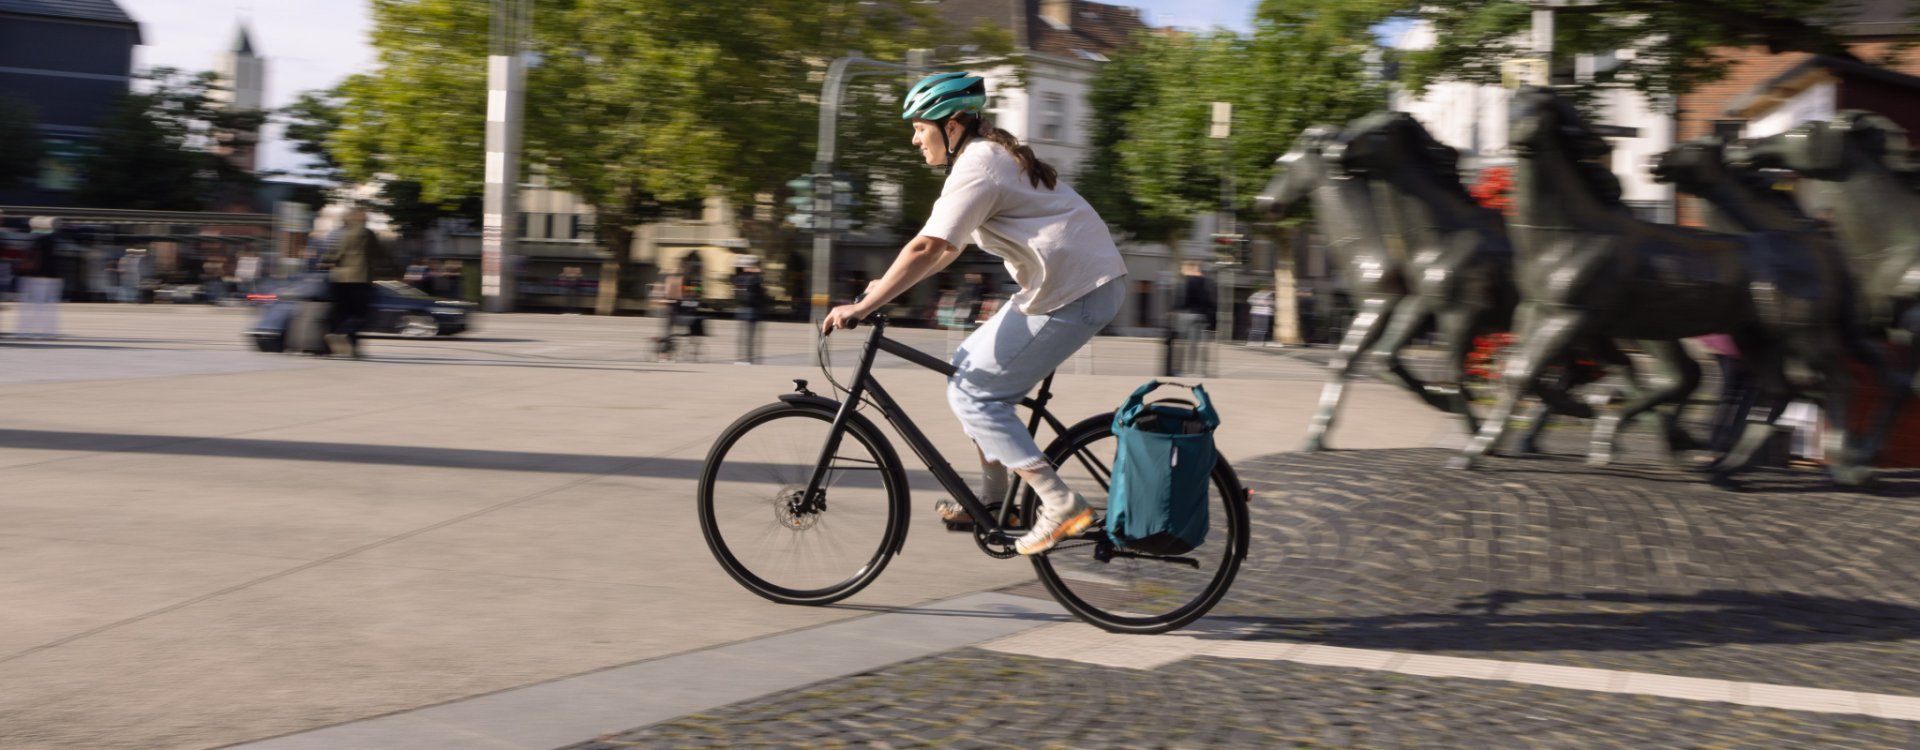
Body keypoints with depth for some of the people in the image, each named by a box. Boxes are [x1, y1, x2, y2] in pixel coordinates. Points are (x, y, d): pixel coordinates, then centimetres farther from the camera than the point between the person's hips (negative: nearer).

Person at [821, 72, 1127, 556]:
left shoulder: (976, 167, -14)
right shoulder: (993, 155, 18)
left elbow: (927, 248, -24)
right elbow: (949, 248, 22)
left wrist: (862, 307, -22)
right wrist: (888, 286, 16)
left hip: (1072, 293, -10)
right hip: (1064, 283, 10)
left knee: (973, 393, -8)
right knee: (966, 368, 15)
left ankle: (1061, 506, -9)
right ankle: (994, 497, 20)